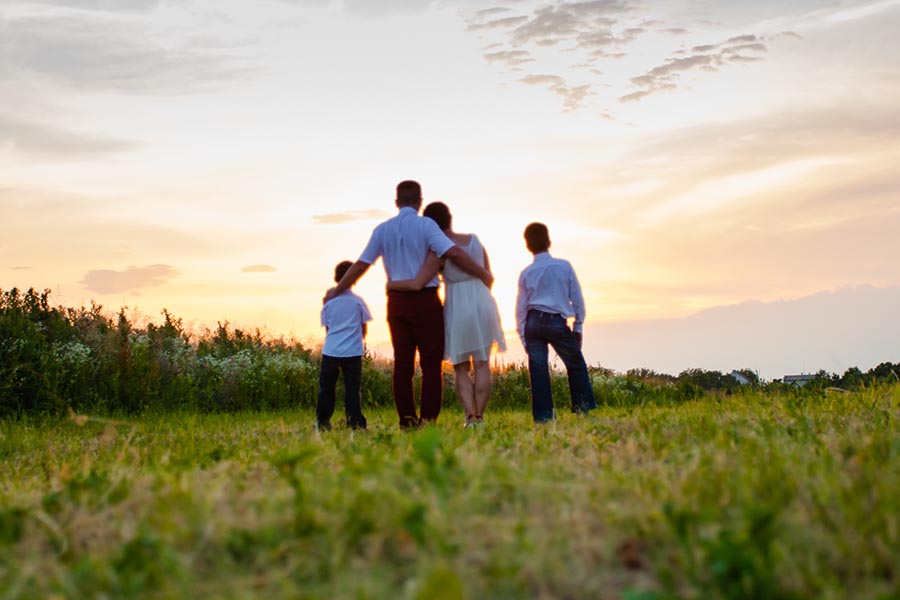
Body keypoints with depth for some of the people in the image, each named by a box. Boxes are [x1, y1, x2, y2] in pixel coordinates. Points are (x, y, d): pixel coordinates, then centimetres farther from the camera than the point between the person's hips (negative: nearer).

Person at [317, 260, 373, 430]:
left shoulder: (329, 302, 4)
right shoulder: (358, 301, 0)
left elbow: (327, 328, 11)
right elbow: (363, 329, 6)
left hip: (330, 351, 1)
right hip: (353, 352, -1)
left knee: (326, 388, 10)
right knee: (352, 389, 3)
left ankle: (322, 422, 11)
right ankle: (355, 422, -3)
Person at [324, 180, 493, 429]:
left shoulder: (382, 230, 7)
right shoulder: (425, 225, -6)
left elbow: (360, 266, 9)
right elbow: (454, 252, -16)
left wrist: (336, 291, 22)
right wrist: (484, 275, -6)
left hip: (397, 303, 4)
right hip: (426, 301, -4)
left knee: (402, 363, 8)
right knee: (431, 363, 0)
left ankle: (406, 420, 5)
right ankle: (428, 418, -6)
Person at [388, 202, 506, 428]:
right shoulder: (475, 240, 4)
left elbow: (418, 284, -18)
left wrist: (392, 284, -1)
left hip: (458, 309, -4)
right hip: (483, 304, 4)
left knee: (461, 367, 8)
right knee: (482, 364, 9)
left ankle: (470, 415, -5)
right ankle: (479, 416, 6)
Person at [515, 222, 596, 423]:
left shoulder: (526, 273, 6)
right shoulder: (564, 266, 1)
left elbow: (521, 307, 6)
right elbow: (577, 299, 3)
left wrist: (524, 338, 11)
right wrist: (578, 327, 11)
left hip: (533, 323, 2)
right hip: (557, 322, -2)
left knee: (538, 370, 3)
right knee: (577, 366, 9)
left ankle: (543, 415, 0)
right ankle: (585, 409, 5)